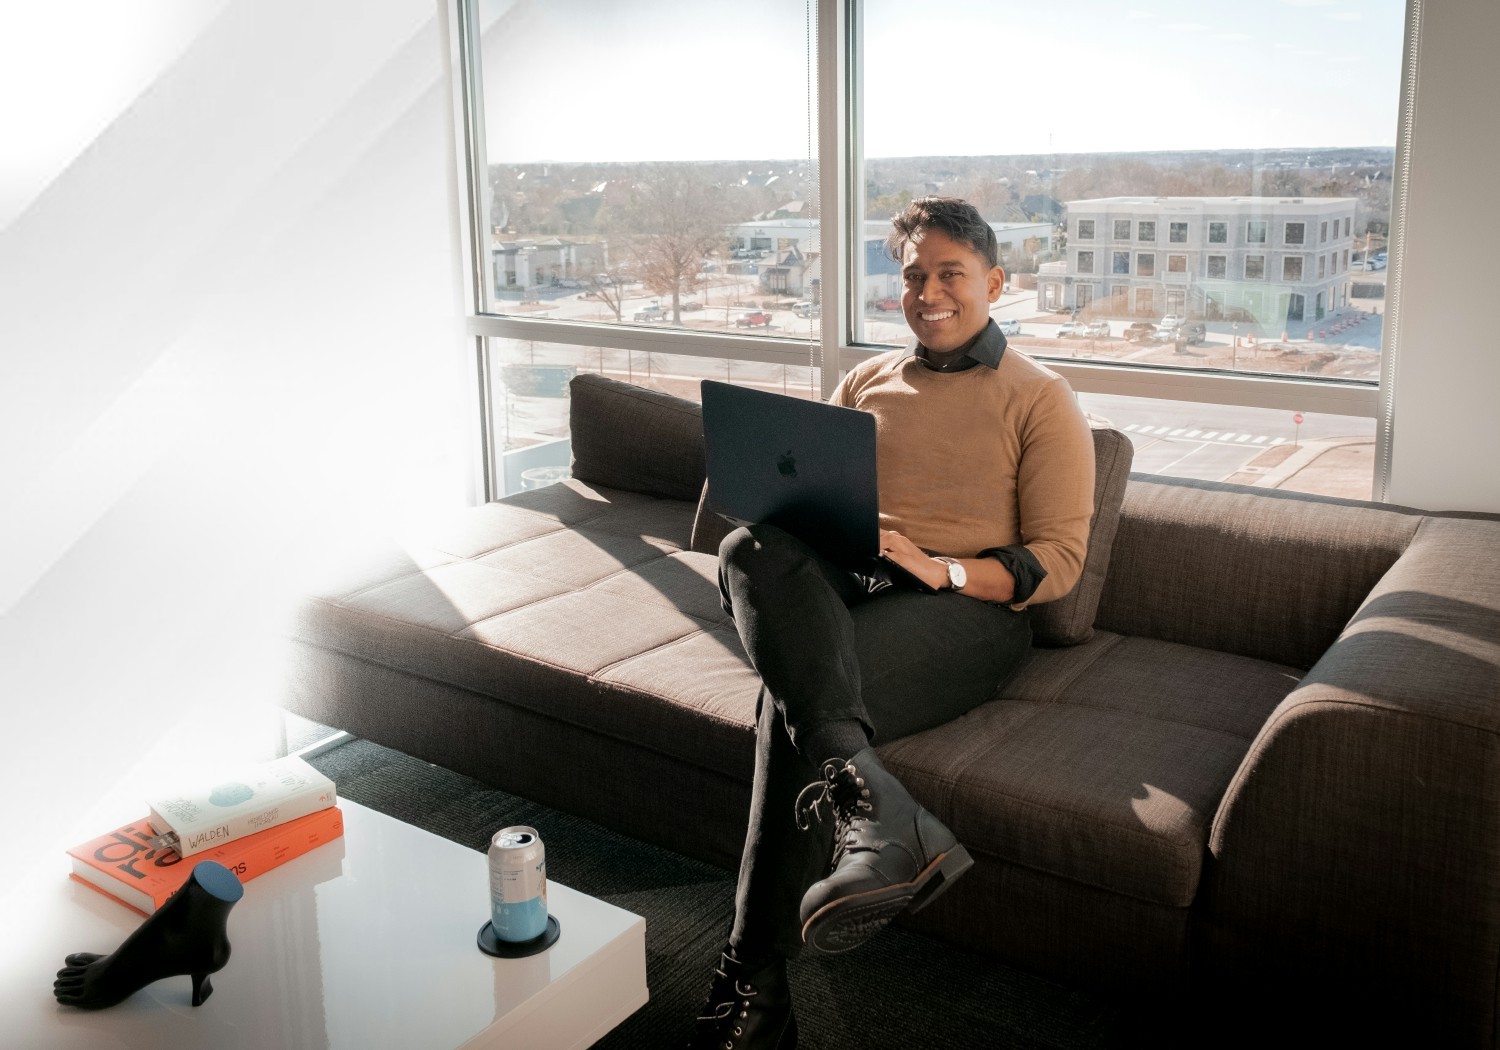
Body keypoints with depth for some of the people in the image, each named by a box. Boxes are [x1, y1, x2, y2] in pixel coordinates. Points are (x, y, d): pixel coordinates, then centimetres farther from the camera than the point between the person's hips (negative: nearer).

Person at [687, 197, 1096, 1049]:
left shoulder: (1042, 400, 8)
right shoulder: (866, 382, 23)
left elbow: (1058, 560, 0)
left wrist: (942, 570, -18)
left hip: (970, 606, -4)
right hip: (842, 588, 5)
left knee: (794, 700, -34)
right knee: (753, 547, -34)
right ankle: (870, 808, -51)